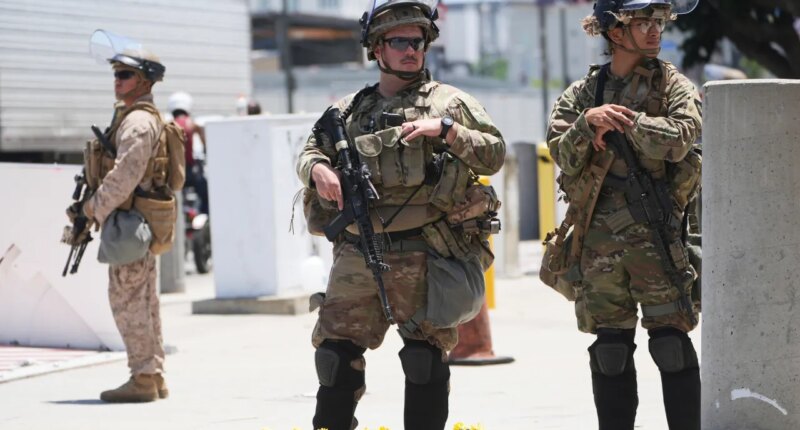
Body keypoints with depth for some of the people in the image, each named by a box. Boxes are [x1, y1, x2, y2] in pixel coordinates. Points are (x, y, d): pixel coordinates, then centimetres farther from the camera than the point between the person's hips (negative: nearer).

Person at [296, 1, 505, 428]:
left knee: (425, 357, 1)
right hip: (356, 254, 3)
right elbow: (309, 151, 17)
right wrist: (319, 168, -6)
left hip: (422, 256, -3)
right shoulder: (350, 109, 16)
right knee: (336, 352, 4)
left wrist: (446, 129, -13)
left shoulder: (449, 102, 6)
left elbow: (494, 154, 1)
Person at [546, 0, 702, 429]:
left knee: (671, 341, -6)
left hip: (657, 234, -2)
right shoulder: (580, 95, 12)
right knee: (610, 348, 7)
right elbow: (562, 155, 0)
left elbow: (677, 140, -12)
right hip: (599, 239, 3)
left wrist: (620, 118, -11)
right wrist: (589, 122, -16)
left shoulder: (673, 85, 5)